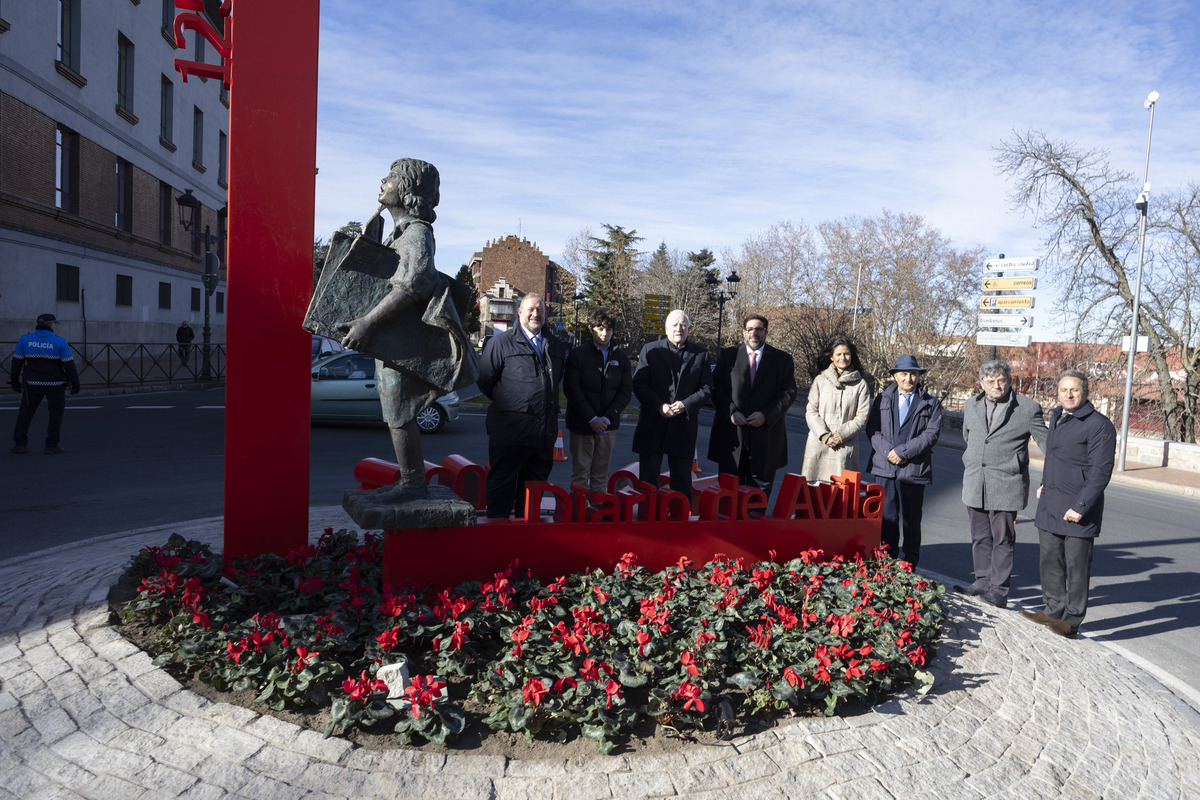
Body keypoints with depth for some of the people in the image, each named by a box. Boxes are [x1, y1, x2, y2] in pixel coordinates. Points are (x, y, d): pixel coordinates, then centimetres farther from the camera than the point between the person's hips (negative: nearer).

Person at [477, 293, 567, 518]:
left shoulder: (556, 347, 13)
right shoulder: (501, 343, 0)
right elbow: (485, 380, 1)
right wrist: (506, 402, 5)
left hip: (545, 430, 5)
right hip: (510, 429, -4)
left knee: (534, 482, 13)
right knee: (502, 481, 2)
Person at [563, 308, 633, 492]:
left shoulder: (621, 357, 7)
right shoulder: (577, 355, -1)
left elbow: (626, 391, 3)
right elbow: (572, 390, -6)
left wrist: (607, 418, -9)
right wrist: (592, 419, -13)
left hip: (608, 427, 3)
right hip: (581, 426, -2)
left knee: (601, 477, 8)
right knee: (580, 475, 0)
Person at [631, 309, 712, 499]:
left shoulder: (701, 354, 7)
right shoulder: (650, 350, 3)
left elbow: (706, 387, 4)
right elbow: (639, 384, -2)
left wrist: (686, 404, -12)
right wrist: (659, 406, -14)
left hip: (684, 424, 1)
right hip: (653, 422, 0)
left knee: (682, 480, 7)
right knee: (647, 478, 6)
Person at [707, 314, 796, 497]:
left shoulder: (782, 360, 7)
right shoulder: (728, 355, 9)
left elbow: (789, 392, 0)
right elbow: (716, 386, 4)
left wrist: (766, 415, -12)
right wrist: (730, 411, -11)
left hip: (765, 434, 0)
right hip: (732, 432, 1)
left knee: (761, 484, 5)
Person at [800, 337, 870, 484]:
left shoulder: (861, 384, 7)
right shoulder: (820, 380, 9)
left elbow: (862, 418, 2)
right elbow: (810, 411, 4)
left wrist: (840, 436, -8)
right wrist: (824, 435, -8)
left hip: (845, 446, -1)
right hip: (818, 444, 1)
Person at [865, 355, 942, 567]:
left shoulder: (930, 404, 6)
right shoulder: (882, 399, 11)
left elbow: (931, 433, -5)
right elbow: (872, 429, 4)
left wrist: (903, 451, -14)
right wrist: (888, 451, -11)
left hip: (914, 469, -1)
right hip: (885, 466, 1)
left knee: (912, 519, 7)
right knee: (887, 516, 4)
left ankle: (910, 564, 18)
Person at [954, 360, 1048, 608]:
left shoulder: (1028, 408, -5)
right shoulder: (971, 406, 10)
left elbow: (1046, 443, -1)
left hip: (1006, 486, -5)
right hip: (975, 485, 5)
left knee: (1002, 539, 2)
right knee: (980, 537, 12)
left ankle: (999, 588, 12)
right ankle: (983, 581, 24)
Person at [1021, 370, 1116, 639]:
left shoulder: (1099, 425, -13)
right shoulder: (1057, 417, 13)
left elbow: (1100, 472, -16)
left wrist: (1081, 507, -19)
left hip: (1078, 507, -8)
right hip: (1050, 504, 8)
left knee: (1076, 564, 2)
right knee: (1049, 559, 13)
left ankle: (1071, 622, 12)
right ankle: (1054, 611, 25)